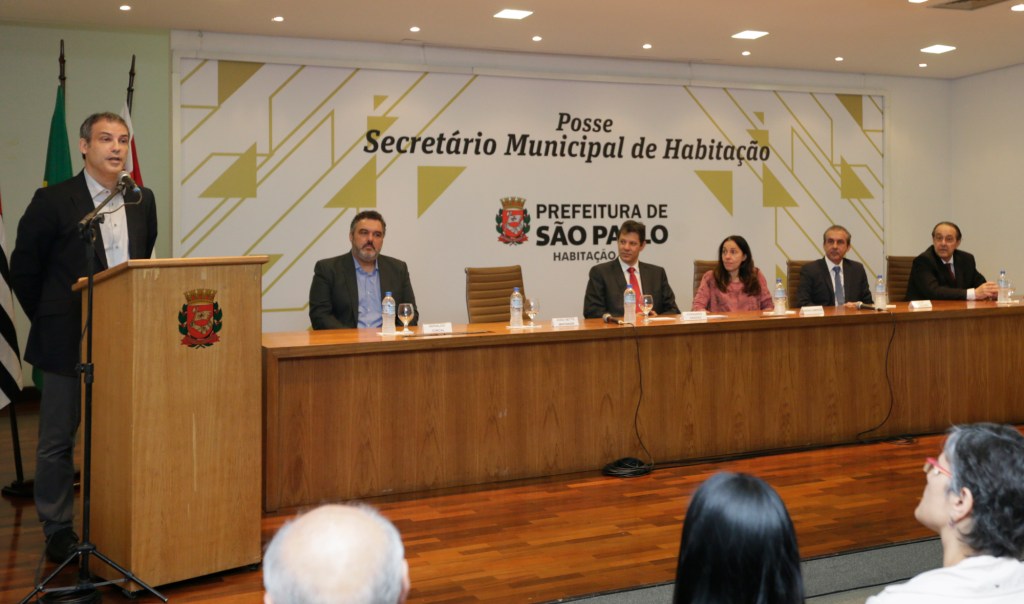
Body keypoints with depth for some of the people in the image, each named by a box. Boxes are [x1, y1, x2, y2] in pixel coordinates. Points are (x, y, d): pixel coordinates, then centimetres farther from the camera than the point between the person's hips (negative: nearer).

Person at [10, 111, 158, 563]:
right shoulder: (53, 201, -7)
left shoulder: (142, 202, 7)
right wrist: (50, 320, 2)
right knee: (57, 440, 6)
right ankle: (58, 532, 19)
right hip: (68, 342, -4)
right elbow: (23, 269, -1)